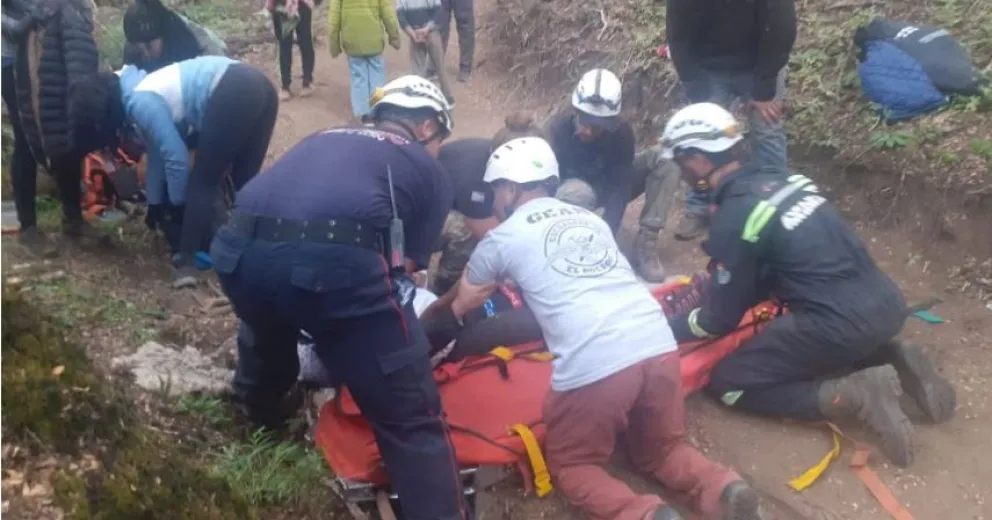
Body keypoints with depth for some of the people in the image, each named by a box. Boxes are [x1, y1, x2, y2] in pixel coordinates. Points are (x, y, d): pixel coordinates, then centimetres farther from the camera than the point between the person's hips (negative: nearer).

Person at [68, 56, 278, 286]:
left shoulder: (139, 103, -2)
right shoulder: (142, 90, 26)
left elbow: (176, 157, -3)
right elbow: (158, 151, 35)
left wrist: (177, 205, 12)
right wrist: (154, 203, 42)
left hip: (231, 95, -9)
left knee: (203, 182, 2)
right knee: (245, 182, 17)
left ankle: (186, 263, 5)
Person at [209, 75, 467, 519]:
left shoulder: (325, 138, 35)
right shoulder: (430, 172, 21)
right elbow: (407, 263, 18)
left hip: (240, 249, 7)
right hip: (336, 260, -6)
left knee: (269, 322, 41)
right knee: (411, 420, 6)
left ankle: (261, 412, 67)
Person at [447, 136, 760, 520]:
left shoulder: (503, 238, 13)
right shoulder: (590, 218, 27)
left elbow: (461, 304, 30)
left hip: (593, 365, -5)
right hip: (659, 345, 6)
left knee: (570, 464, 19)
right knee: (661, 449, 28)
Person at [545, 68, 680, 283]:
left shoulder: (621, 132, -25)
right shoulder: (557, 130, -29)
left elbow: (620, 187, -27)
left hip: (608, 185, 3)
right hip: (573, 188, -3)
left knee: (664, 160, -24)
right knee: (575, 194, -43)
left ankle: (646, 243, -25)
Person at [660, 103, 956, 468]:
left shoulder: (733, 217, -13)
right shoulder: (783, 179, 10)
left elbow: (721, 319, -5)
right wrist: (712, 286, 24)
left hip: (841, 326, -8)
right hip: (887, 304, 8)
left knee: (728, 382, 5)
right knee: (783, 335, 35)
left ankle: (850, 396, -7)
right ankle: (893, 356, 15)